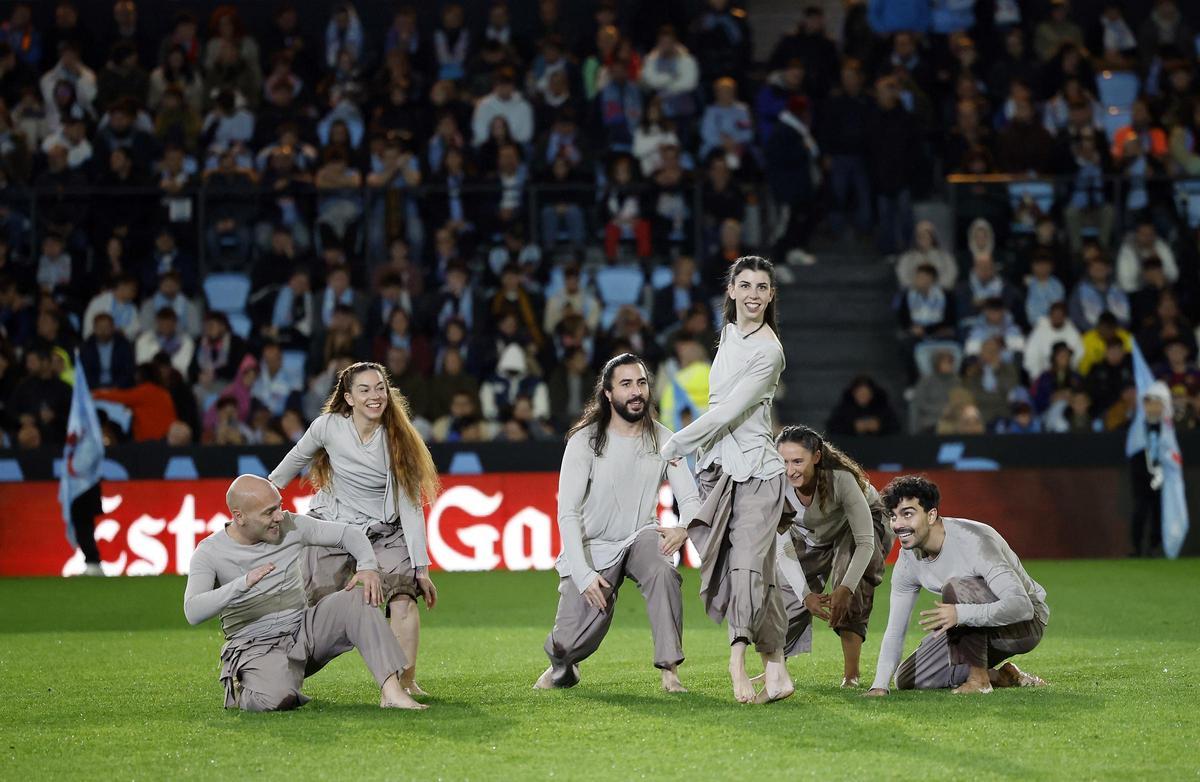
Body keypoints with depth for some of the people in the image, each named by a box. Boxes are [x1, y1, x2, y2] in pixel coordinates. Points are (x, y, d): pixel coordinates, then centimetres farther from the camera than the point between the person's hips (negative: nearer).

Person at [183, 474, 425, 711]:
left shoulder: (291, 526, -1)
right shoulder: (209, 553, -12)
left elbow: (349, 533, 7)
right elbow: (193, 612, -26)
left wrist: (368, 566, -16)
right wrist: (243, 583, -41)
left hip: (303, 630, 5)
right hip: (256, 646, -5)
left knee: (356, 600, -19)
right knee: (276, 699, -35)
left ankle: (391, 690, -28)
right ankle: (238, 693, 2)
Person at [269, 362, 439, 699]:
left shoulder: (399, 440, -11)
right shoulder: (328, 427, -11)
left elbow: (410, 506, -10)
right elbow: (297, 459, 12)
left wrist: (421, 567, -14)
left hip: (385, 532, 0)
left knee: (403, 595, -23)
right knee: (314, 611, -9)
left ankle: (406, 683, -18)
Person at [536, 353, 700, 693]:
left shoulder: (662, 440, -5)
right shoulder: (585, 441, -14)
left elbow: (690, 498, -10)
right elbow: (568, 513, -16)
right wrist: (583, 574, -26)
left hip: (640, 537, 2)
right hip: (592, 545, -2)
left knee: (664, 572, -35)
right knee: (572, 643, -9)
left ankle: (670, 671, -28)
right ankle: (561, 666, 31)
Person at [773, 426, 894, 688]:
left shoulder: (840, 479, -40)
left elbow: (865, 543, -38)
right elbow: (783, 548, -26)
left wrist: (845, 589, -50)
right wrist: (805, 595, -38)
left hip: (861, 526, -4)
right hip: (810, 538, 4)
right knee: (788, 595, -5)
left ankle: (851, 675, -24)